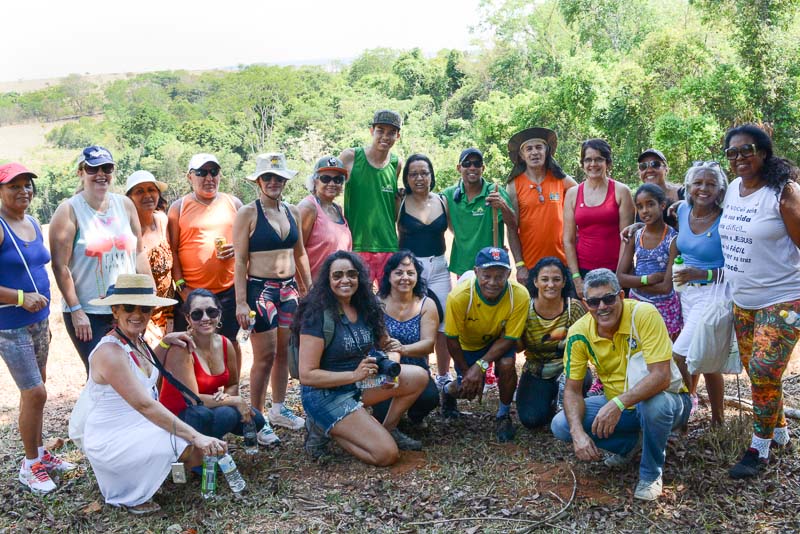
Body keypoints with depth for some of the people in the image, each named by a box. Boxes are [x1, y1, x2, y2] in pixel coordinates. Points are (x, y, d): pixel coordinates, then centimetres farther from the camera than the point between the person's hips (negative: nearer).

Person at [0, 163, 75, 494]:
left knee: (34, 389, 16)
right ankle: (30, 465, 12)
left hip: (37, 320, 7)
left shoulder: (34, 224, 9)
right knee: (35, 392, -5)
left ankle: (39, 452, 29)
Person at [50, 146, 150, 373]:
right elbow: (60, 266, -10)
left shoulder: (125, 204, 7)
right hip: (88, 314, -4)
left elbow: (139, 252, 11)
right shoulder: (69, 210, -6)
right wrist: (75, 311, -13)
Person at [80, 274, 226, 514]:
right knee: (192, 449, -26)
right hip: (110, 441, -9)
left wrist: (165, 342, 11)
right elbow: (145, 405, -31)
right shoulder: (110, 352, -24)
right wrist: (195, 436, -34)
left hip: (139, 428, 9)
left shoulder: (138, 341, 3)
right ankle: (129, 497, -2)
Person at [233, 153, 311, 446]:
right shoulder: (248, 213, -6)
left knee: (285, 351, 11)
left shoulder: (292, 212, 10)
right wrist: (241, 302, -14)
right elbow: (240, 260, -9)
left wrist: (309, 290, 15)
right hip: (260, 289, -5)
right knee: (265, 356, -4)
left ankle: (279, 409, 27)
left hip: (289, 289, 6)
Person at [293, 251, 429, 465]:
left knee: (419, 377, -6)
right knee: (387, 454, -17)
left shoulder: (366, 308, 2)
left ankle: (387, 430, 12)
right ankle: (325, 429, 2)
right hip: (326, 394, -7)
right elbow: (307, 375, -21)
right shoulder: (318, 316, -20)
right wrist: (354, 375, -27)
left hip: (360, 384, 7)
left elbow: (388, 348, 8)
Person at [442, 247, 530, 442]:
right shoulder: (459, 296, -36)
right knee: (470, 389, -5)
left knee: (507, 365, -27)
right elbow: (452, 339, -20)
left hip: (499, 340, 0)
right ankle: (449, 390, 34)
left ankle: (504, 415, 0)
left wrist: (480, 365, -31)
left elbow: (509, 338, -22)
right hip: (467, 344, 0)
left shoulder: (520, 295, -34)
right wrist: (466, 372, -13)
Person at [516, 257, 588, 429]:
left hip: (567, 368, -1)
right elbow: (518, 347, -1)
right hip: (535, 371, 1)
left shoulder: (573, 307, -13)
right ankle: (551, 397, 18)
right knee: (531, 419, -19)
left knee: (581, 380, -35)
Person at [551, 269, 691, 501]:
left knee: (654, 403, -39)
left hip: (664, 398, -4)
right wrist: (578, 432, -26)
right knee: (560, 425, -14)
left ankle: (651, 474, -9)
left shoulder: (644, 315, -26)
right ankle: (631, 443, 10)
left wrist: (619, 403, -45)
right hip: (615, 404, 4)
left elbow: (662, 376, -33)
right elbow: (572, 390, -9)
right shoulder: (579, 334, -13)